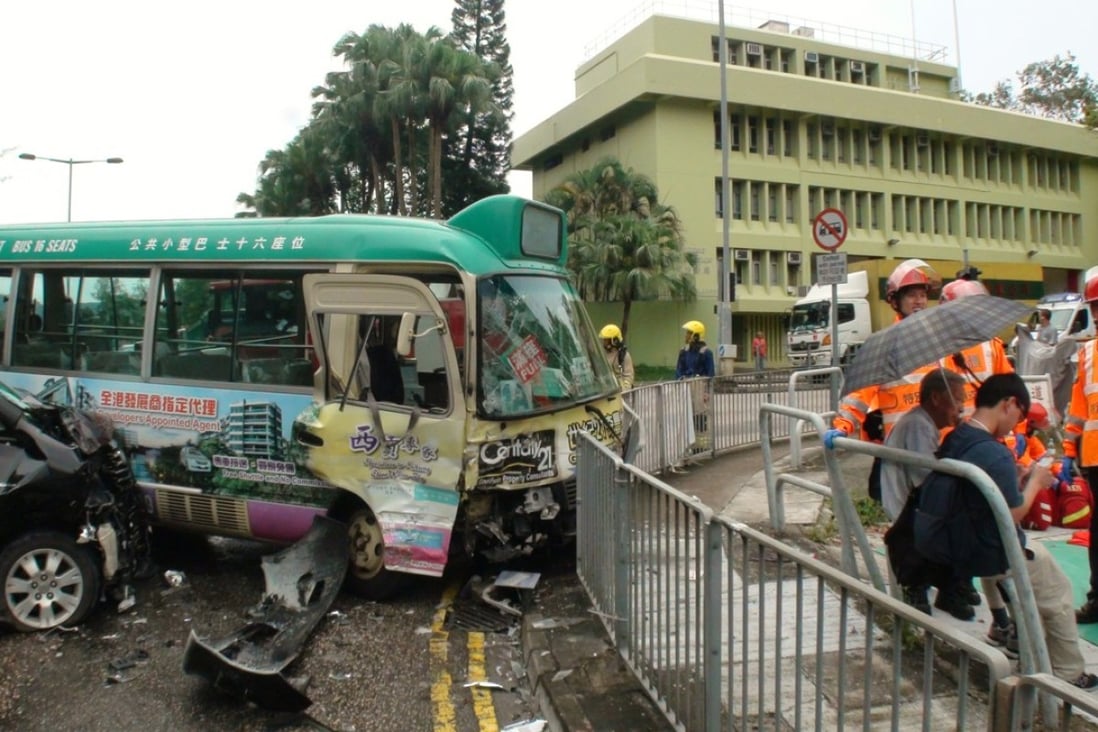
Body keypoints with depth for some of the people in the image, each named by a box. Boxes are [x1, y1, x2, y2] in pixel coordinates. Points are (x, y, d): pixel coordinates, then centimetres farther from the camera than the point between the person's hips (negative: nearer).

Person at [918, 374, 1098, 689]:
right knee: (1058, 595, 15)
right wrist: (1035, 482, -4)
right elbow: (1013, 514, -18)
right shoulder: (995, 454, -27)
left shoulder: (953, 440, -1)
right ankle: (1069, 674, 30)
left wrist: (1019, 480, 9)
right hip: (989, 556, -8)